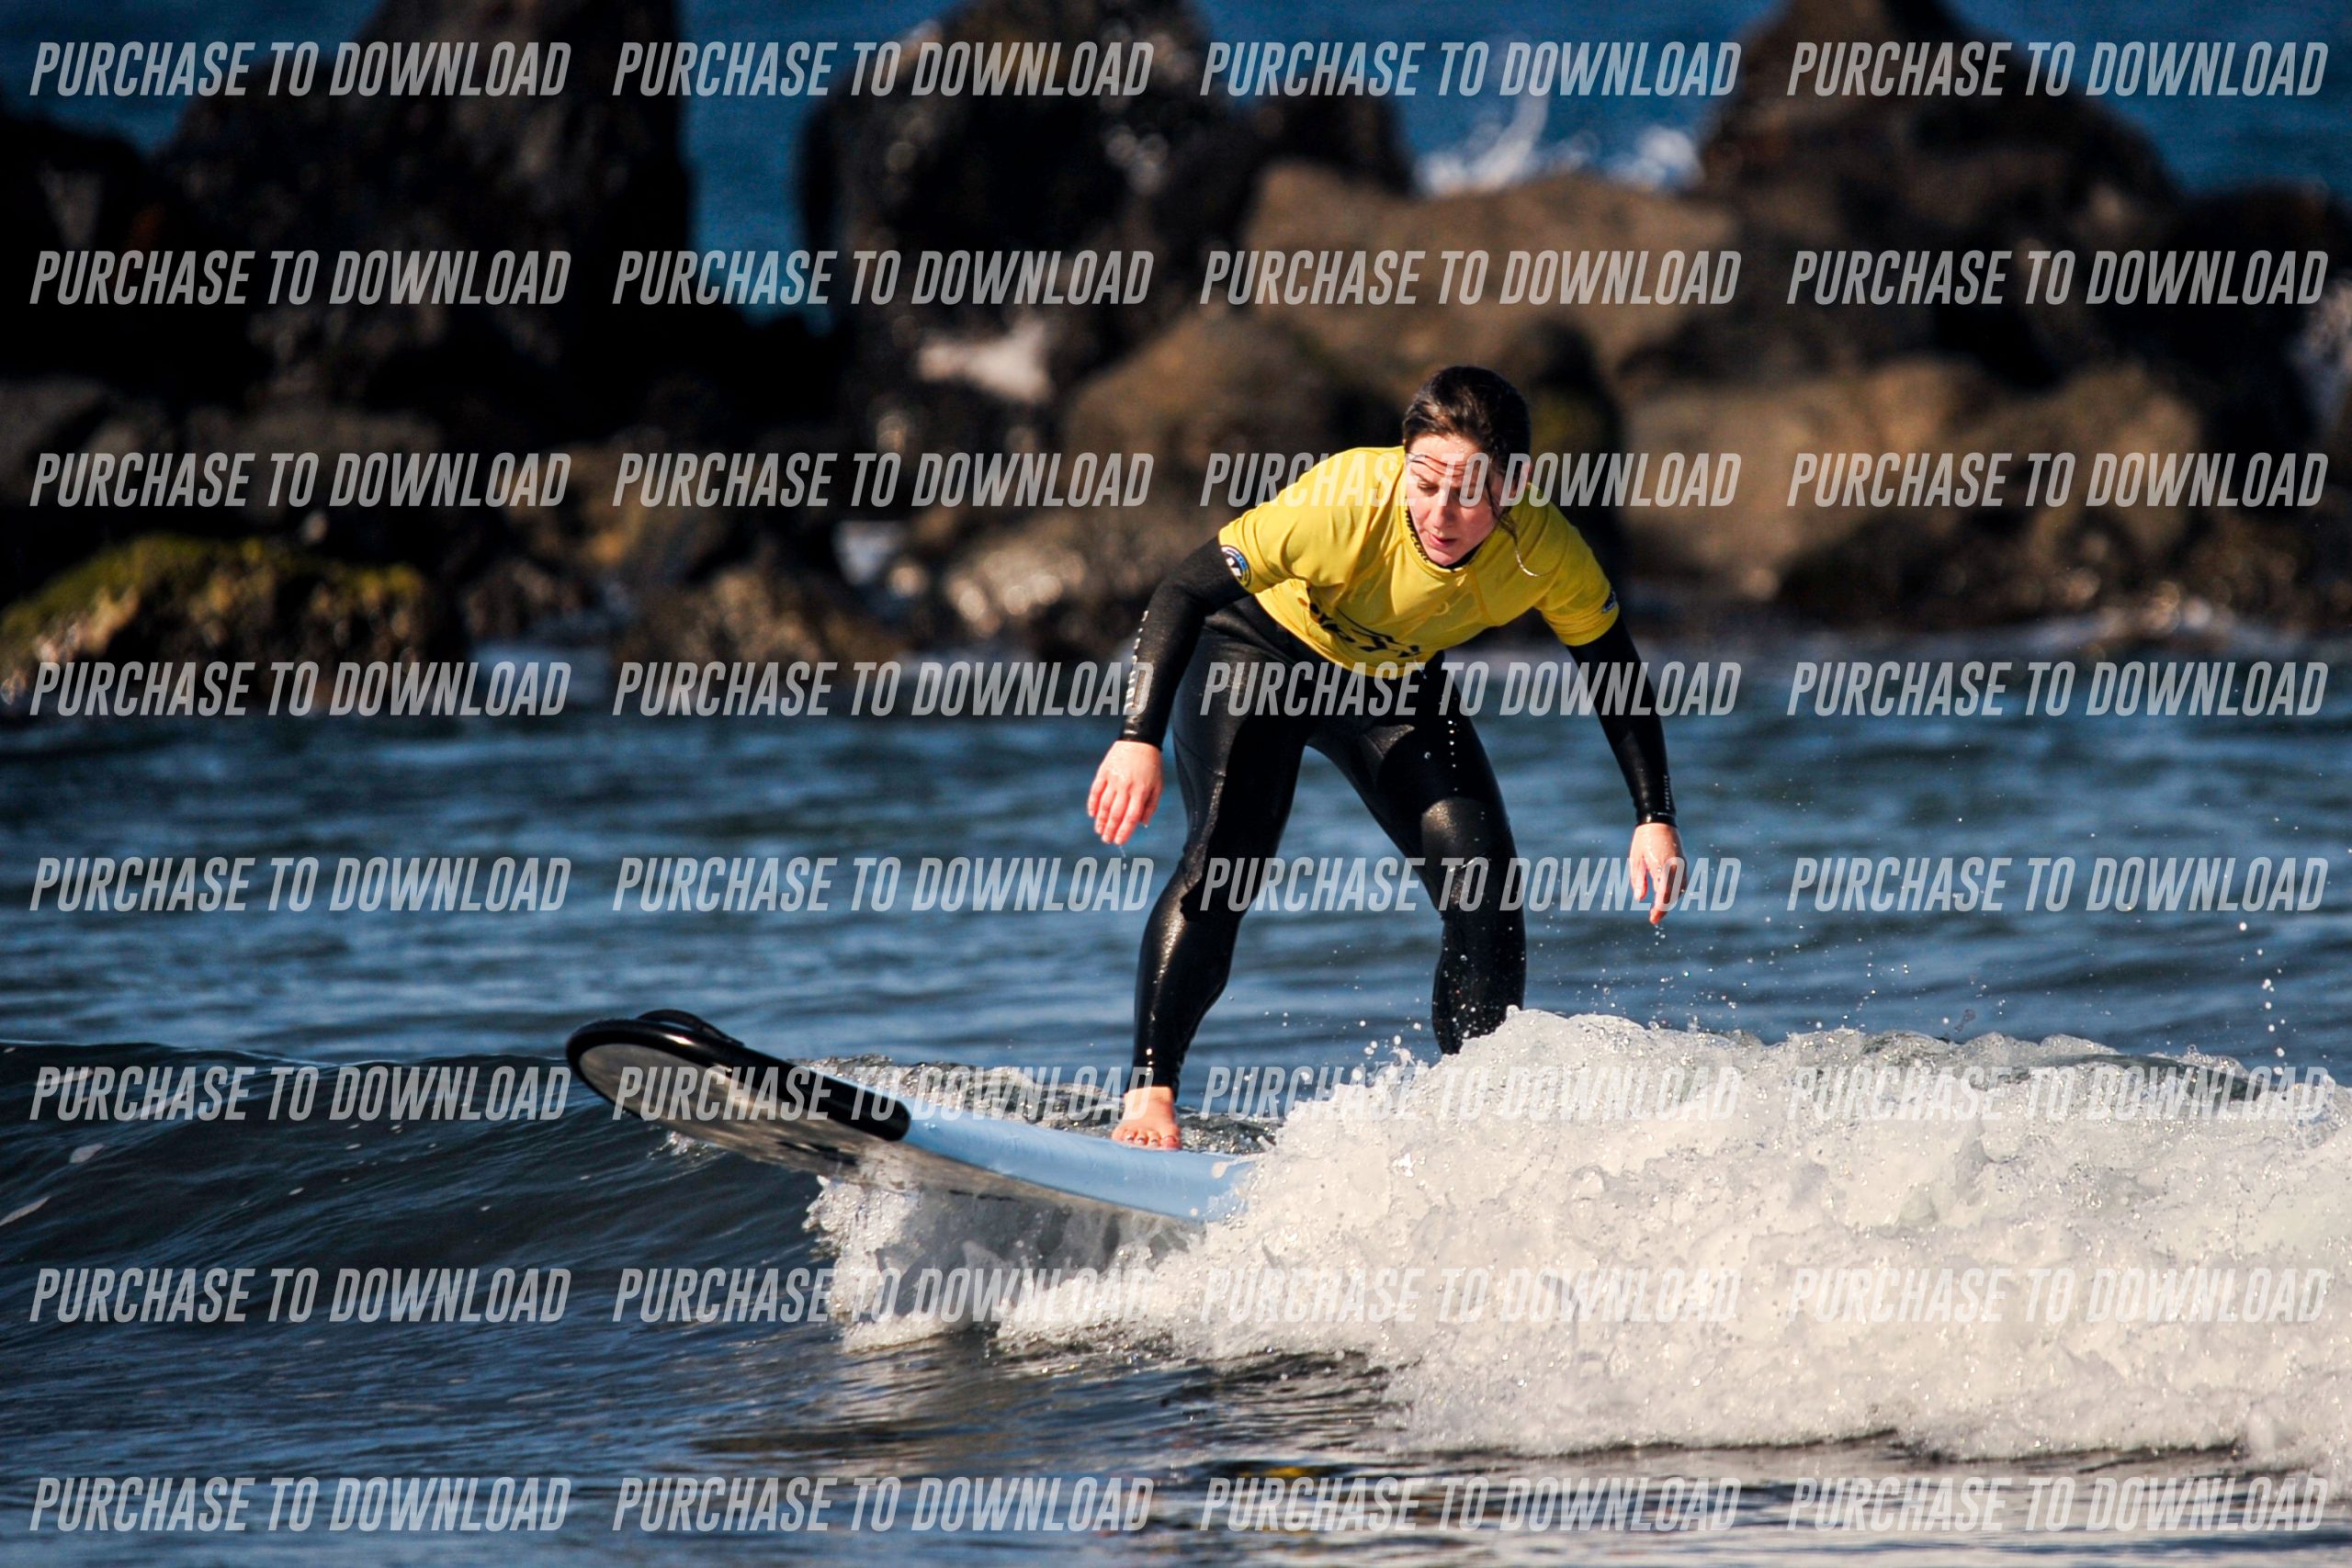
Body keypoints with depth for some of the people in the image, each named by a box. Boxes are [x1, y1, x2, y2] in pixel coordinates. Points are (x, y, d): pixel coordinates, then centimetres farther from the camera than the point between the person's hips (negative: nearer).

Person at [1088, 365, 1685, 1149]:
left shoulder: (1546, 550, -28)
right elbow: (1185, 592, -31)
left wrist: (1654, 818, -12)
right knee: (1223, 862, -23)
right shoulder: (1345, 504, -39)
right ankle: (1148, 1092, -19)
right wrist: (1139, 738, -40)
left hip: (1397, 681, 3)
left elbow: (1615, 670, -9)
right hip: (1259, 650, -3)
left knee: (1485, 892, -9)